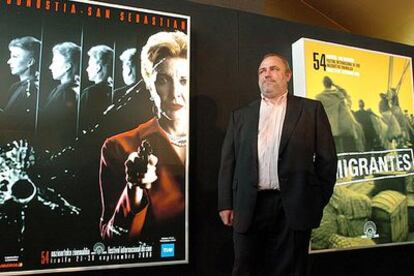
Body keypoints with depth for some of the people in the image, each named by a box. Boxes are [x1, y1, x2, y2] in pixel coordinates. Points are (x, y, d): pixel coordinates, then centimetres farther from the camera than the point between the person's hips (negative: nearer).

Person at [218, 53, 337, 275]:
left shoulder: (311, 110, 7)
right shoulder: (241, 115, 12)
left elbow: (327, 158, 5)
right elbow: (228, 162, 9)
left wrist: (318, 201, 2)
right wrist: (226, 204, 3)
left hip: (294, 207, -1)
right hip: (249, 208, 2)